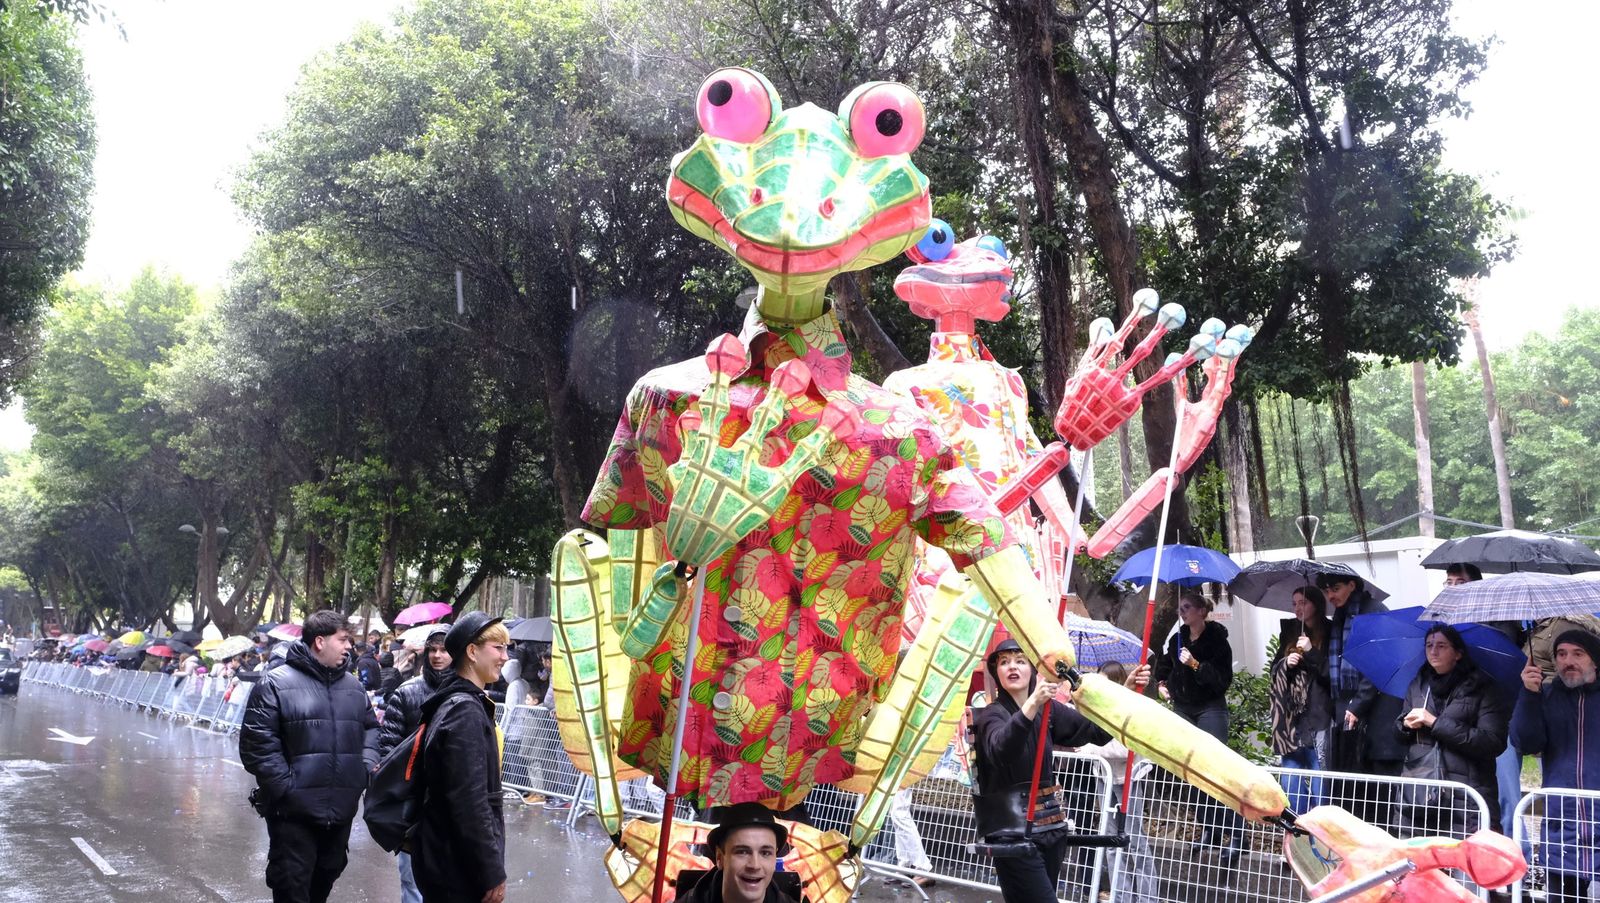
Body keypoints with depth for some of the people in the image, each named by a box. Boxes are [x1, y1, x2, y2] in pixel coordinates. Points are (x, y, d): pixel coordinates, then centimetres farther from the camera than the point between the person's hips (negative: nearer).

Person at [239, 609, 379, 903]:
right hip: (294, 810, -6)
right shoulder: (276, 683, -9)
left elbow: (370, 727, 21)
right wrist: (286, 787, -17)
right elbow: (257, 743, -13)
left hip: (342, 808, 6)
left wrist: (367, 766, 3)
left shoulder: (352, 686, 11)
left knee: (326, 877, 19)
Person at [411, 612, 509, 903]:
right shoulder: (465, 711, -18)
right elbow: (470, 803, -23)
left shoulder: (458, 703, 12)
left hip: (448, 861, 9)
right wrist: (492, 873, -19)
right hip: (458, 870, -9)